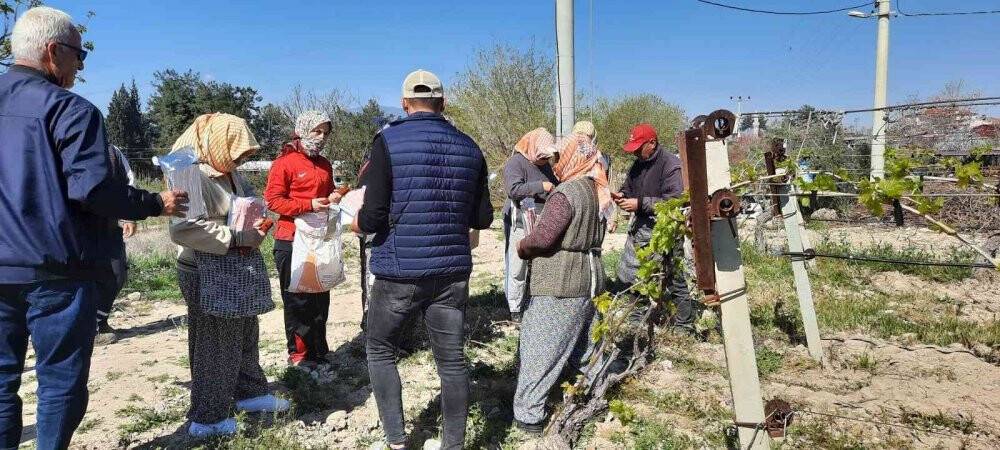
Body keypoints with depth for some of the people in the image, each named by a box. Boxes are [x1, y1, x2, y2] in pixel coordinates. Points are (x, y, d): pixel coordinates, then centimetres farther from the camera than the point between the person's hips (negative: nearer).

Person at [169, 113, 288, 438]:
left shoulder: (230, 175, 10)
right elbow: (182, 229, -31)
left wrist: (255, 230, 0)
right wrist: (238, 238, -26)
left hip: (237, 273, 9)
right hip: (209, 277, -9)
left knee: (244, 336, 19)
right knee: (216, 346, 0)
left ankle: (249, 392, 36)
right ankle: (208, 418, 14)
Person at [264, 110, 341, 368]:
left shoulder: (325, 165, 14)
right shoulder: (285, 163, -7)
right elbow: (272, 199, -13)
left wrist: (333, 199, 3)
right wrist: (309, 205, -20)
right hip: (292, 242, -7)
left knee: (320, 298, 11)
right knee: (297, 301, 0)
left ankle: (319, 352, 22)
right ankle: (299, 355, 11)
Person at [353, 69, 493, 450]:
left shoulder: (389, 141, -9)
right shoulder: (470, 148, 4)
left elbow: (374, 216, -14)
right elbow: (483, 219, 7)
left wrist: (357, 224, 8)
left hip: (399, 271, -3)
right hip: (453, 271, 4)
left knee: (380, 350, 17)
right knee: (451, 359, 11)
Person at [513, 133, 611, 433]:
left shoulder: (566, 193, -19)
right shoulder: (596, 191, 9)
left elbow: (543, 237, -23)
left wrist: (523, 247, -3)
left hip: (560, 284, -9)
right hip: (589, 278, 9)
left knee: (539, 348, -2)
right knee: (582, 343, 22)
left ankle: (528, 415, 3)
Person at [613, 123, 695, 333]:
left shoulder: (671, 164, -14)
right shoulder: (638, 165, 12)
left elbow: (674, 200, -22)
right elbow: (628, 188, 24)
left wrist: (640, 204, -24)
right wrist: (622, 196, -1)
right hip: (639, 227, 8)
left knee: (674, 280, 2)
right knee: (626, 277, 11)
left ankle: (684, 327, 17)